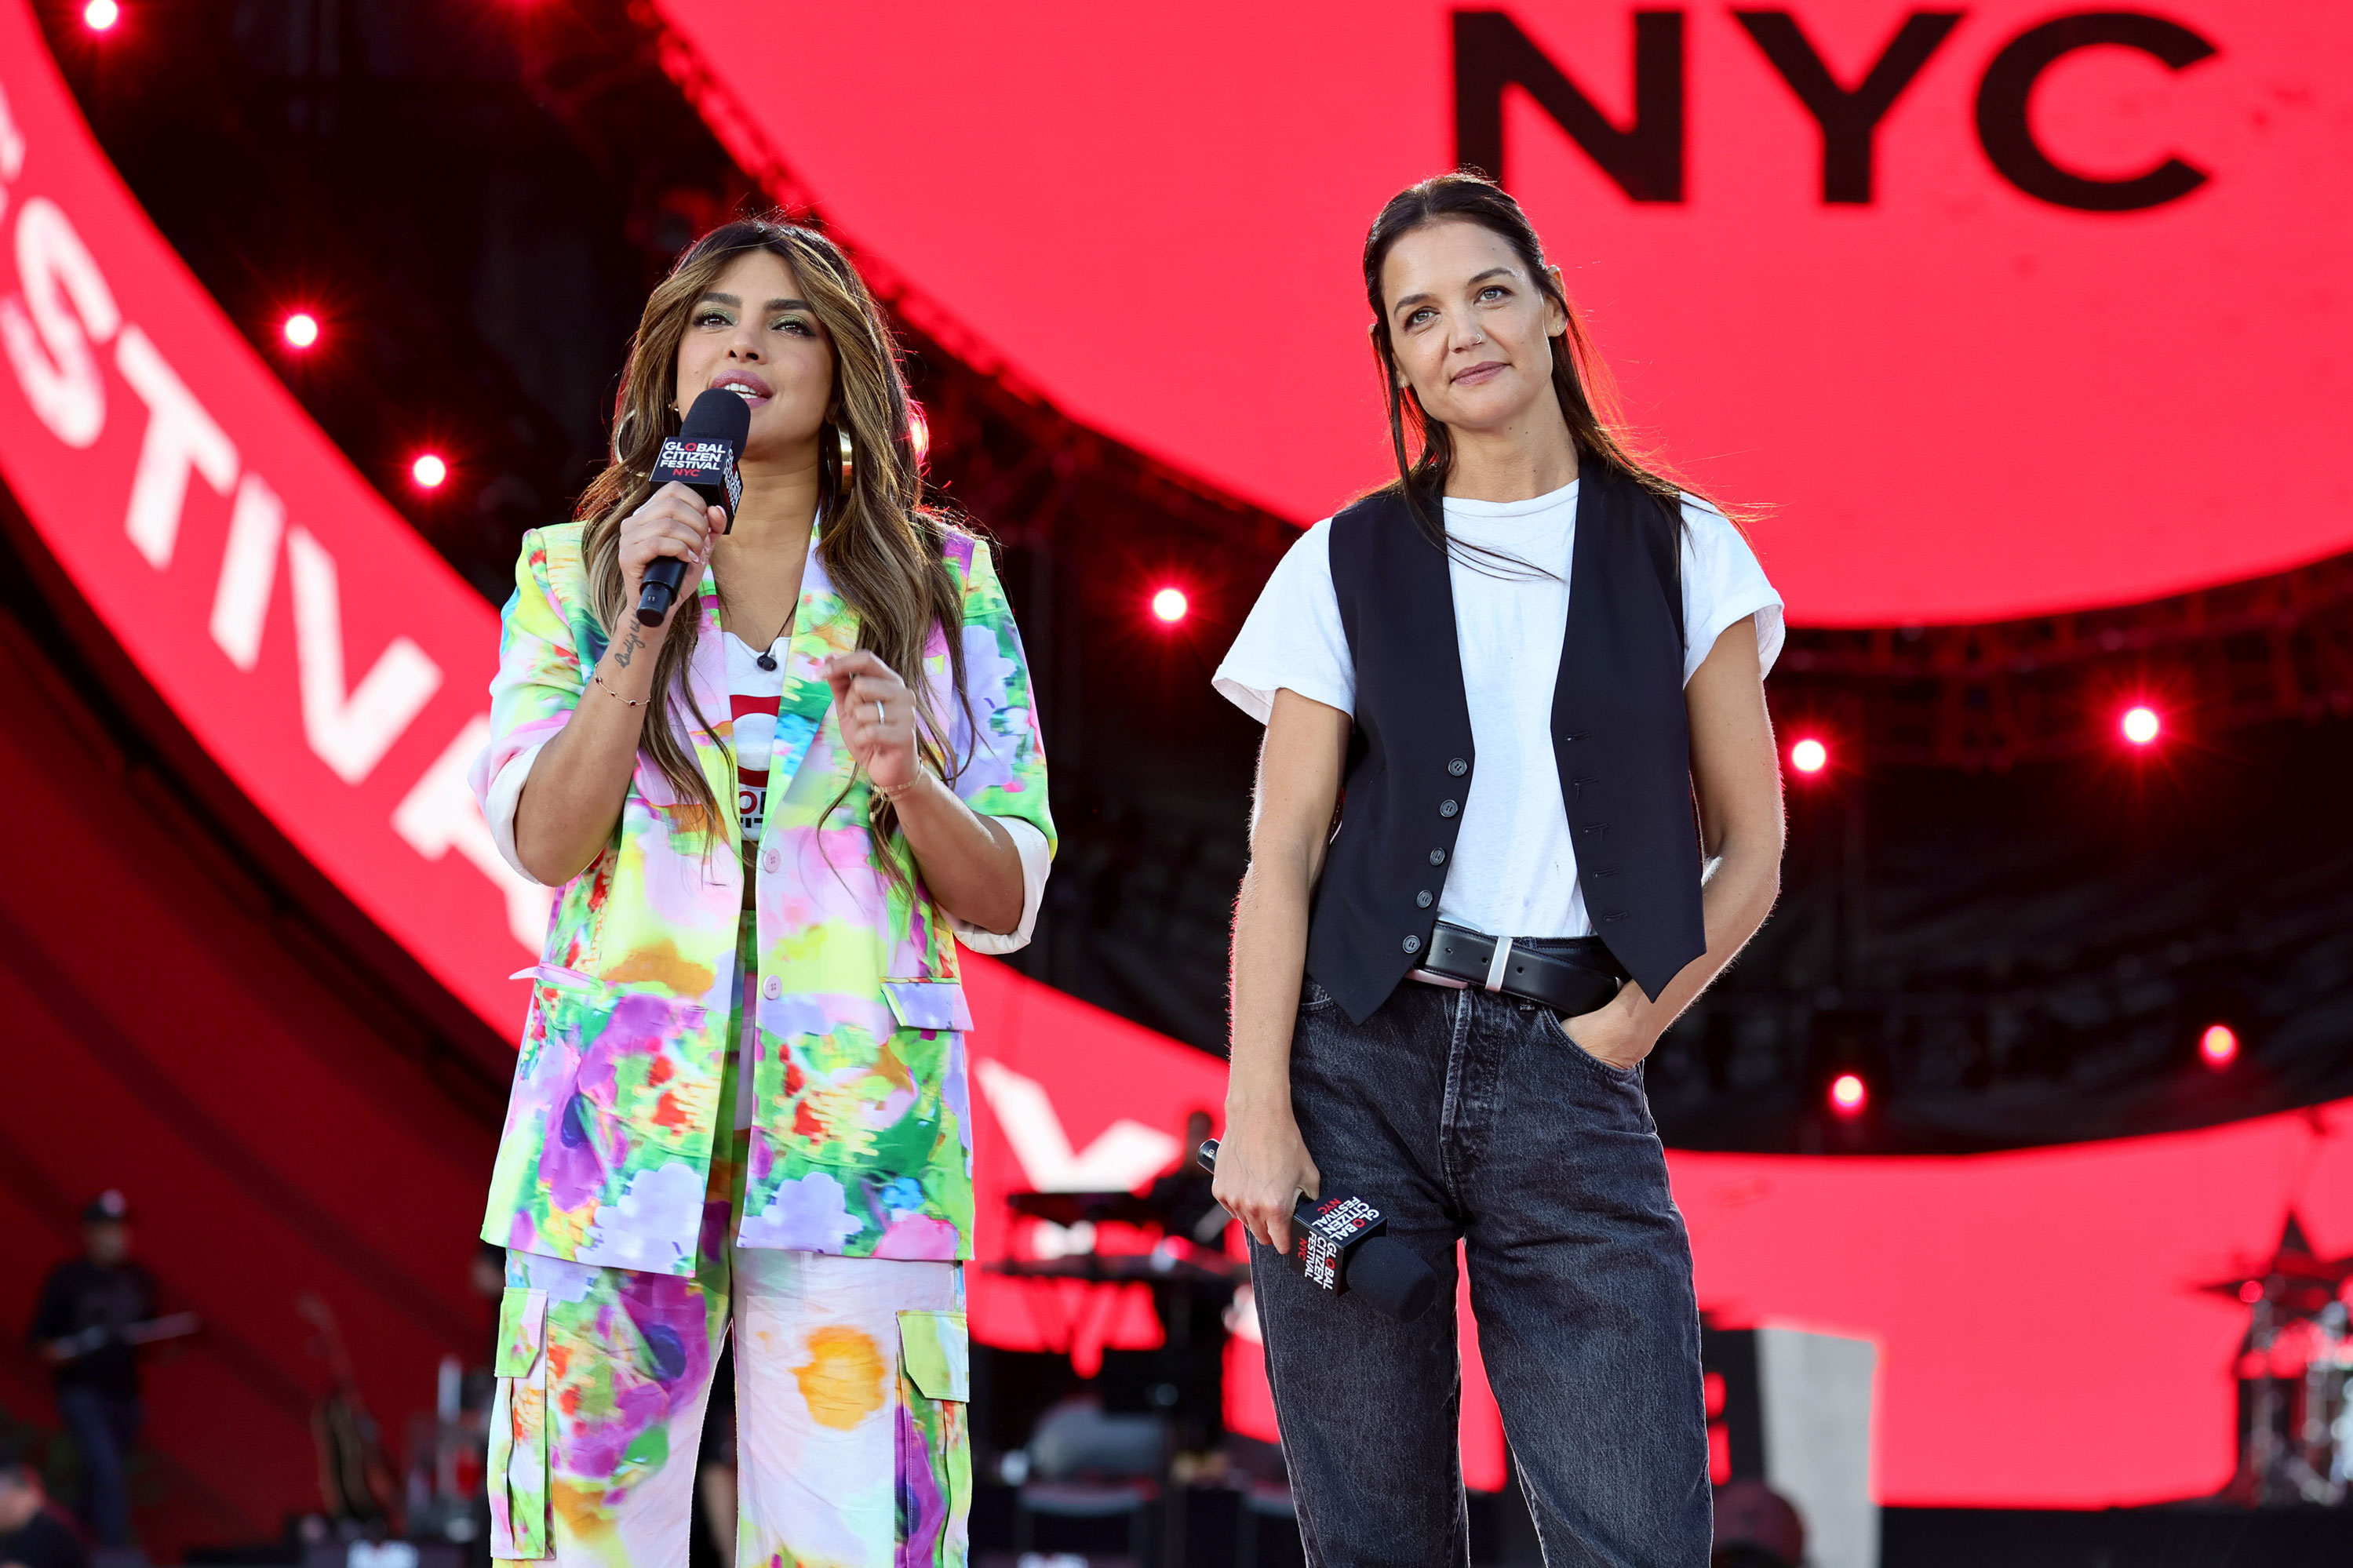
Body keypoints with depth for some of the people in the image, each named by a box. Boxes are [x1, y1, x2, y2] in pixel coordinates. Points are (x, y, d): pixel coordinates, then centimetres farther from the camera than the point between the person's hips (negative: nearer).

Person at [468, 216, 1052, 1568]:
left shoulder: (943, 582, 13)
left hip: (857, 1123, 0)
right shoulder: (572, 571, 13)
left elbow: (1007, 901, 10)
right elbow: (544, 841, -1)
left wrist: (909, 786, -10)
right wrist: (643, 618, -8)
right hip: (622, 1122, 0)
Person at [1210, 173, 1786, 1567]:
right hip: (1359, 1063, 0)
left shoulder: (1681, 553, 9)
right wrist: (1258, 1114, -6)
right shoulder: (1348, 567, 9)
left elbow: (1752, 849, 11)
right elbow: (1281, 860, 4)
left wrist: (1634, 1024, -3)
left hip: (1568, 1079, 0)